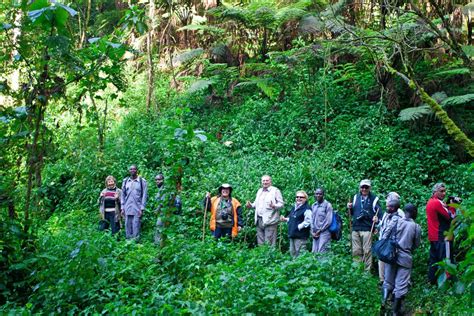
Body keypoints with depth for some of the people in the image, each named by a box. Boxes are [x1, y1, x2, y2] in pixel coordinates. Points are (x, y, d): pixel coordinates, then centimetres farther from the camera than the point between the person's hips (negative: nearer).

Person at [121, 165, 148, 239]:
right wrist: (122, 208, 6)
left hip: (137, 209, -3)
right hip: (127, 209, 3)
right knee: (127, 227, 4)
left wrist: (142, 209, -7)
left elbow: (144, 195, -1)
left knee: (136, 227, -6)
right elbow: (123, 195, 12)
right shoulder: (125, 181, 10)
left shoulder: (142, 181, 1)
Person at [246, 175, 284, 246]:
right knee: (260, 242, 11)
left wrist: (274, 206, -26)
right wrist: (251, 205, 6)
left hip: (269, 221, -7)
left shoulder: (275, 190, -1)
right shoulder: (259, 191, 21)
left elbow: (281, 204, -6)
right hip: (259, 220, 7)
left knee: (269, 243, -8)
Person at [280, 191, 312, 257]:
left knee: (300, 254, -7)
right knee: (292, 252, 16)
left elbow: (307, 222, -20)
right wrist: (285, 219, 13)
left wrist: (298, 227, -19)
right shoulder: (294, 207, 18)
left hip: (300, 236, -9)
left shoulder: (306, 209, -11)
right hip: (292, 234, 9)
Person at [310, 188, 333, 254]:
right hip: (315, 234, 6)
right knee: (314, 252, 3)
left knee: (321, 253, -12)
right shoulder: (313, 206, 14)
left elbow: (328, 221, -9)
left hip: (324, 233, -6)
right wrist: (312, 232, 3)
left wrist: (319, 231, -8)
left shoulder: (327, 205, -4)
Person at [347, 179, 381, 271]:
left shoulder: (374, 199, 2)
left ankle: (367, 271, 4)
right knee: (356, 251, 9)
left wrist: (376, 218, -20)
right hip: (355, 228, 4)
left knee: (367, 251, -3)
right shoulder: (356, 197, 15)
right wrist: (349, 208, 1)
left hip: (367, 229, -4)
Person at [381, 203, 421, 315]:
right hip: (405, 258, -2)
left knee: (388, 282, 15)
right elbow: (416, 244, 7)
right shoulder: (416, 227, -2)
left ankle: (383, 305, 11)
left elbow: (385, 235, -5)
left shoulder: (395, 220, -2)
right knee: (401, 286, 6)